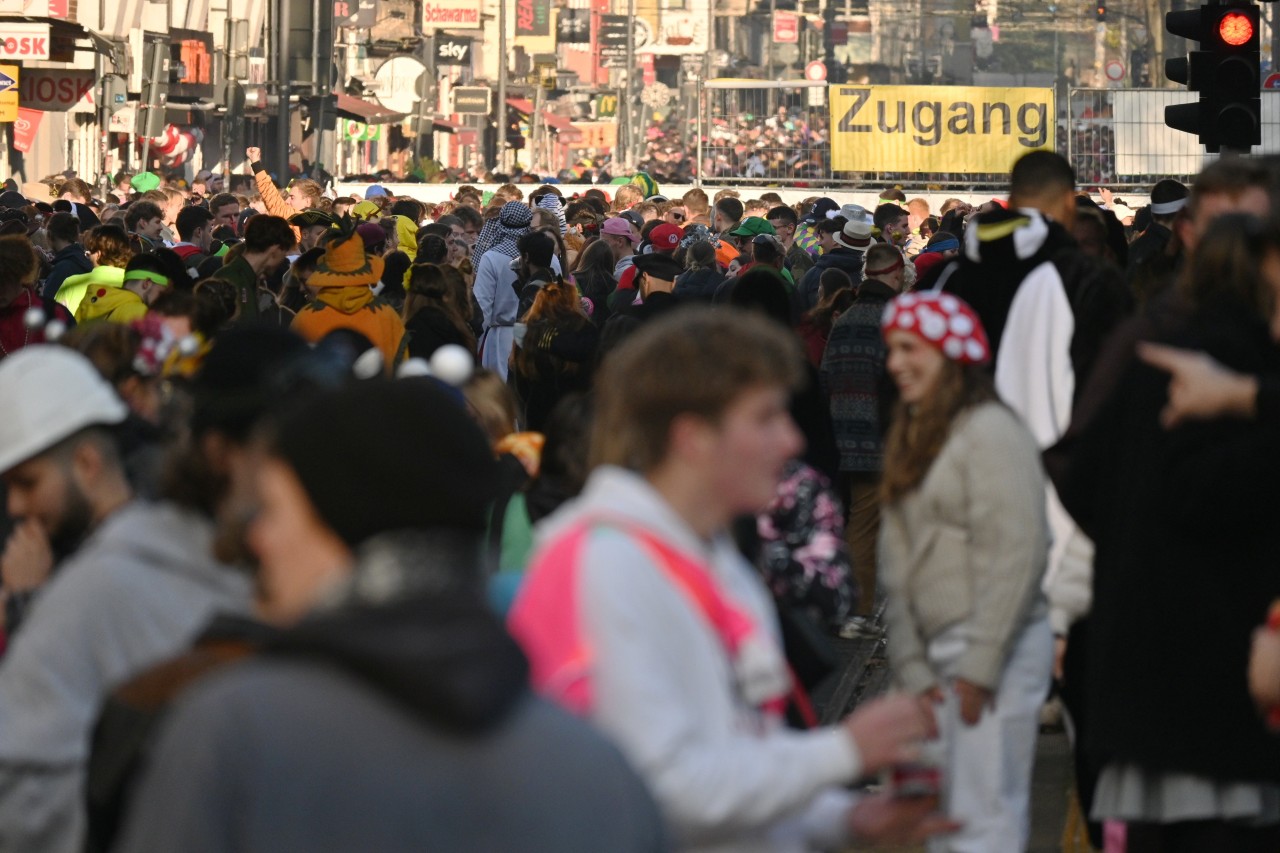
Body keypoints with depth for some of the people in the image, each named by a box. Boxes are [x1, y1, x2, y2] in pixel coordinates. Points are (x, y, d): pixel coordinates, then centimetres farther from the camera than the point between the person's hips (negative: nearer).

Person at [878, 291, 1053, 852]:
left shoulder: (991, 431, -10)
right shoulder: (910, 438, 17)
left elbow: (1016, 552, -16)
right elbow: (896, 558, 13)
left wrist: (980, 665, -16)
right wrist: (911, 666, 5)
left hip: (999, 650, -9)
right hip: (941, 652, 9)